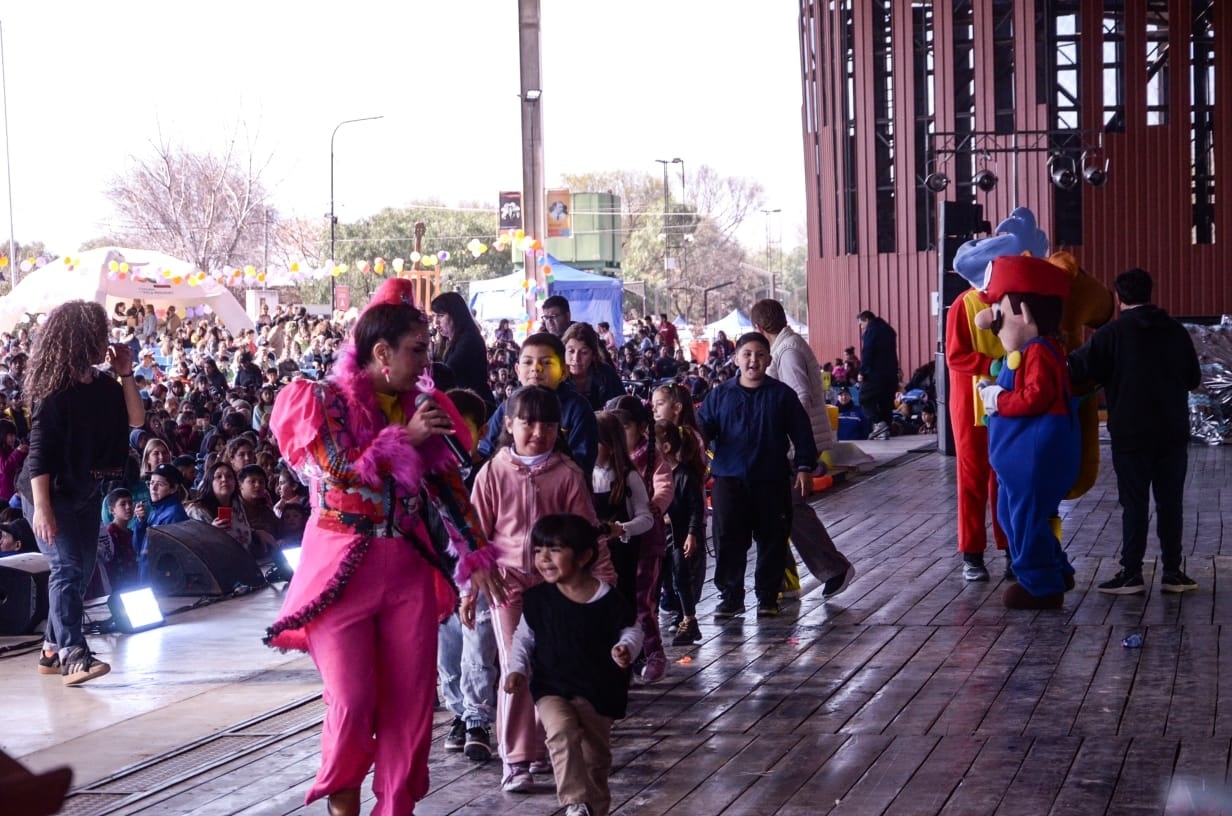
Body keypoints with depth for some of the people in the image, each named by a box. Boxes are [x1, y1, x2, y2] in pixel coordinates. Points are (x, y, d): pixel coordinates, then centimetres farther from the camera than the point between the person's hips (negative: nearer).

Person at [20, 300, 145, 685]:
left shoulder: (103, 385, 1)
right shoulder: (54, 392, -19)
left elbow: (135, 419, 0)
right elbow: (39, 452, -22)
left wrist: (126, 374, -8)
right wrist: (41, 508, -27)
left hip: (87, 493, 8)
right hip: (52, 493, -8)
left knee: (81, 570, 10)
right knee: (67, 568, -16)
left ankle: (53, 648, 21)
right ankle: (72, 655, -21)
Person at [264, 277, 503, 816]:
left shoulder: (421, 406, 8)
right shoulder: (322, 402, -5)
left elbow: (448, 486, 10)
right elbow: (338, 476, -16)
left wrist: (474, 555, 4)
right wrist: (404, 438, -15)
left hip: (409, 568, 5)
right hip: (343, 569, -4)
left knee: (412, 700, 3)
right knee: (353, 701, -7)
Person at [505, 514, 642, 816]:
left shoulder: (608, 600, -12)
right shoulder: (537, 599, -4)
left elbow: (631, 630, -2)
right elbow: (523, 638, 8)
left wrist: (626, 648, -24)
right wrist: (517, 669, -5)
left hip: (598, 691, 0)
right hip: (551, 688, 0)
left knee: (596, 756, 14)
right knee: (562, 730, -28)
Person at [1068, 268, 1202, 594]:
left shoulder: (1113, 332, -9)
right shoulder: (1176, 331, 4)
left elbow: (1078, 368, -10)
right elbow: (1194, 379, 11)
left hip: (1131, 434, -3)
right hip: (1173, 432, 3)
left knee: (1134, 503, 2)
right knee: (1170, 502, 9)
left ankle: (1131, 573, 1)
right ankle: (1173, 571, 11)